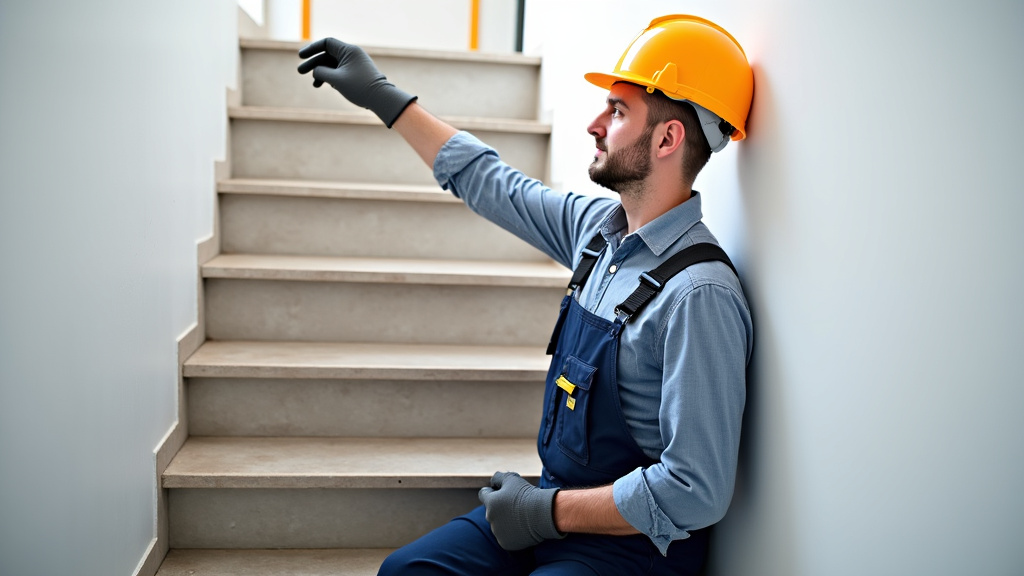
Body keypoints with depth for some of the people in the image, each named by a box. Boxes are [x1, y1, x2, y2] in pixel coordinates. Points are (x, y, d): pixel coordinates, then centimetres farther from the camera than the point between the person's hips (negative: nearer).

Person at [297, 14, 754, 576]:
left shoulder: (699, 296, -25)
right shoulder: (599, 227, 0)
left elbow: (696, 493, -27)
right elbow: (488, 181, 13)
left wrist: (549, 510, -18)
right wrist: (382, 95, 18)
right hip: (559, 505, 8)